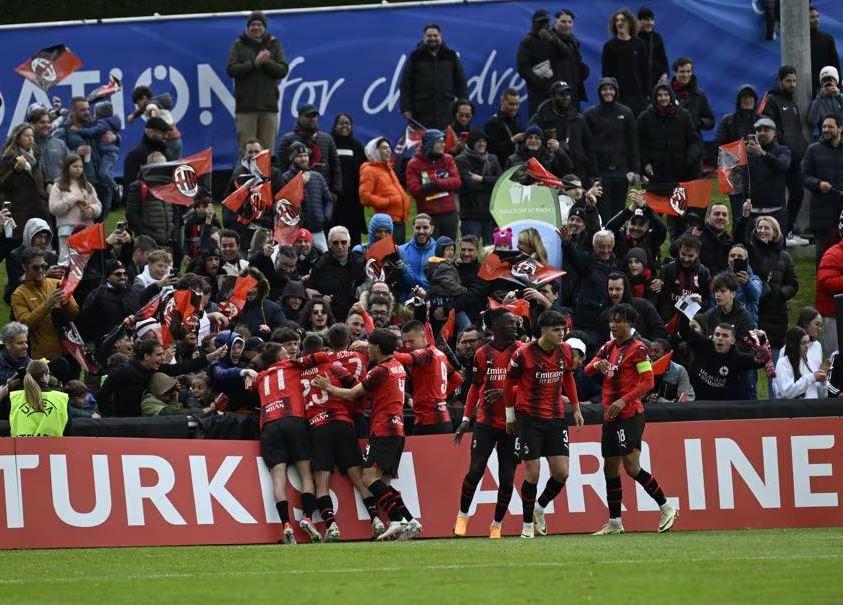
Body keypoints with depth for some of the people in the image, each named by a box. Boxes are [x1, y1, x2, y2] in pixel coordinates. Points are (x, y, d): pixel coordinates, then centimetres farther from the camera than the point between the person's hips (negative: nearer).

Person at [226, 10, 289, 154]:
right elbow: (231, 69, -4)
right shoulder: (239, 45, 9)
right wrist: (254, 63, -14)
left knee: (268, 151, 0)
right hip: (245, 105, -1)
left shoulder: (274, 44, 12)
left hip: (269, 104, 1)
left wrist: (267, 62, -14)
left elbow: (283, 70, 3)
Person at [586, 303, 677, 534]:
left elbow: (648, 382, -13)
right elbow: (587, 370, 13)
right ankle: (614, 522, 14)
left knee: (631, 467, -13)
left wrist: (624, 401, -21)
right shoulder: (609, 347, 14)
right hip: (610, 416, 8)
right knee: (610, 469, 8)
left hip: (629, 414, -8)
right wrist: (598, 364, -10)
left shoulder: (637, 349, -8)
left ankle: (667, 509, 0)